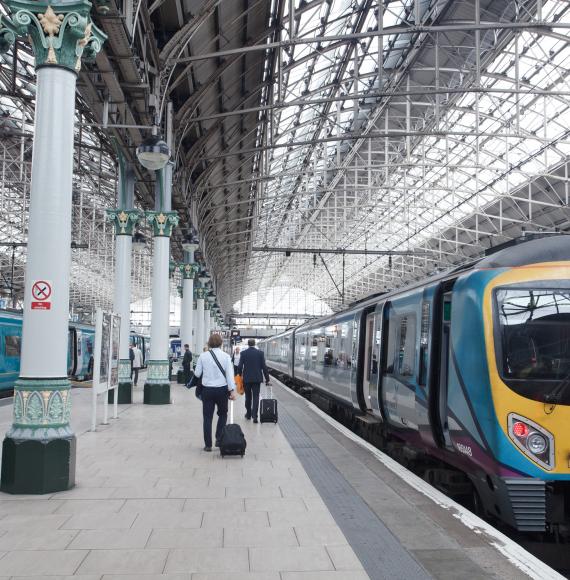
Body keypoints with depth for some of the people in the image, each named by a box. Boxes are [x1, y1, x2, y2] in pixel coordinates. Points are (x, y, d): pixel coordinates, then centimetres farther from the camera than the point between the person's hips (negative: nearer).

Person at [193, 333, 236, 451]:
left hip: (207, 390, 0)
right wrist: (232, 390, -8)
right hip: (222, 389, 0)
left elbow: (197, 373, 0)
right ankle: (219, 438, 9)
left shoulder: (203, 356, -4)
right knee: (223, 414, 19)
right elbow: (229, 374, -9)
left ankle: (208, 444, 10)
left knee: (207, 417, 7)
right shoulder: (226, 356, -5)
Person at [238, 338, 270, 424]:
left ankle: (248, 414, 24)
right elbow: (264, 366, -4)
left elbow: (240, 366, -5)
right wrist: (267, 379, 1)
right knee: (256, 397, 0)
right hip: (257, 378, 0)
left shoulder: (243, 353, -3)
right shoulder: (260, 353, -3)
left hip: (246, 379, 1)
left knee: (248, 397, 15)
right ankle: (254, 415, -12)